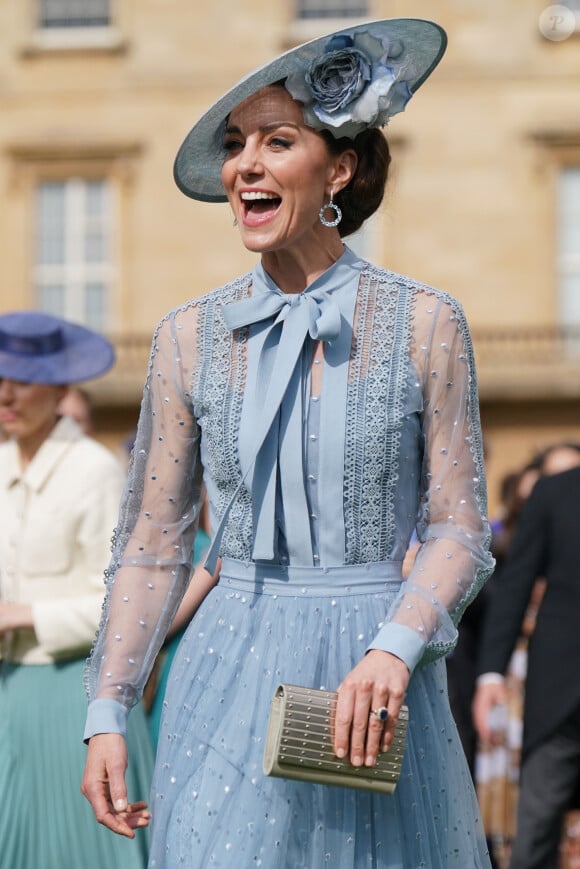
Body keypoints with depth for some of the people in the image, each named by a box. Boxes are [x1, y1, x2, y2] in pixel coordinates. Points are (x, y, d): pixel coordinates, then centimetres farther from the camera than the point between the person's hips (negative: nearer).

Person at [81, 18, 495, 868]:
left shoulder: (425, 324, -1)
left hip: (376, 680, -1)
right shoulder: (190, 337, 4)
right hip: (232, 678, 1)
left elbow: (460, 530, -1)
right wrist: (108, 714, 2)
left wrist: (394, 649, -18)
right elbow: (152, 545, 7)